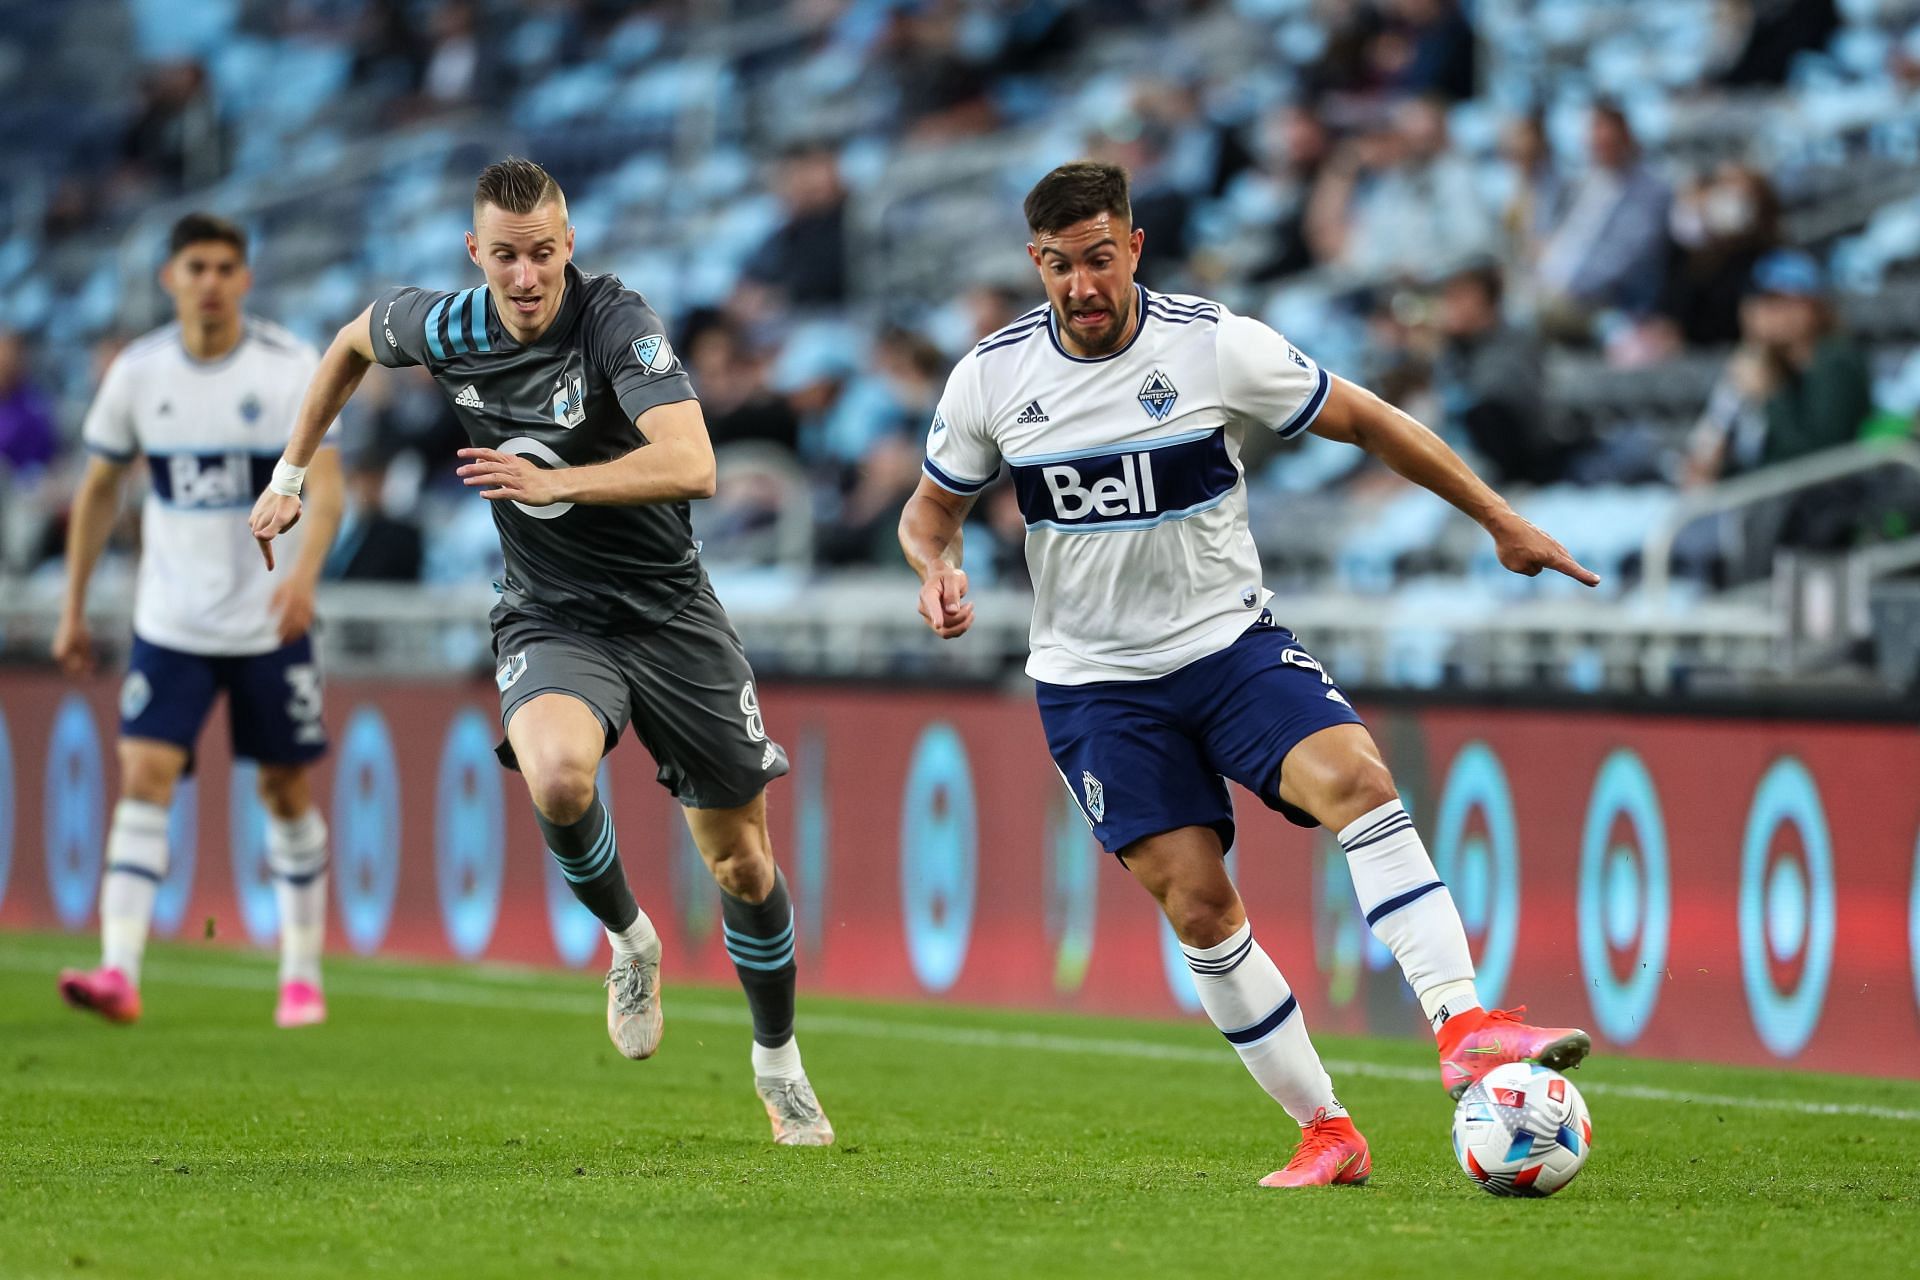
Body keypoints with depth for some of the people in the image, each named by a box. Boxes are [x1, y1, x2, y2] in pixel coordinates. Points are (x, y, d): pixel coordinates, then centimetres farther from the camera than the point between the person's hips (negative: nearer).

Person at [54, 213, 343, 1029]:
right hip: (168, 624, 1)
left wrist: (304, 572, -34)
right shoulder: (137, 372, -1)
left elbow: (326, 487, -15)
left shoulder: (292, 368, -8)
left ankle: (302, 977, 20)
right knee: (143, 778, -13)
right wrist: (74, 610, 10)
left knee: (289, 793, 6)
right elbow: (100, 489, 10)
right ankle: (119, 975, -20)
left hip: (270, 624, -1)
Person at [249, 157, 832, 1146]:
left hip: (667, 611, -1)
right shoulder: (445, 329, -6)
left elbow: (692, 466, -34)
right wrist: (290, 475, 20)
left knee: (742, 863, 6)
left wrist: (555, 482, -43)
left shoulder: (618, 323, -20)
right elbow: (354, 339, 19)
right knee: (556, 777, -33)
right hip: (550, 620, 2)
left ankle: (778, 1063, 32)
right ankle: (629, 942, -2)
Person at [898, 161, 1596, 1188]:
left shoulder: (1216, 345, -9)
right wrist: (937, 570, -13)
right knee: (1198, 906, -10)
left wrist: (1502, 524, 4)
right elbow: (931, 507, 11)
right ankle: (1326, 1133, 0)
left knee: (1355, 776, -27)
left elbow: (1367, 421, 1)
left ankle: (1466, 1030, -34)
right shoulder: (992, 376, -5)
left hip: (1232, 642, -1)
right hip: (1094, 679, 1)